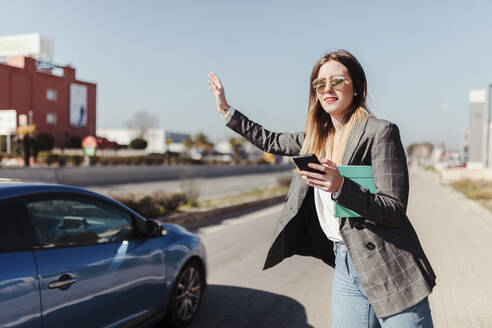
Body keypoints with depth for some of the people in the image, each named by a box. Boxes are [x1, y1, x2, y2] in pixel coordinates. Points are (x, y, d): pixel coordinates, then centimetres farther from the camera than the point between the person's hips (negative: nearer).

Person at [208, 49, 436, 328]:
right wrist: (226, 109, 25)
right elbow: (271, 141, 24)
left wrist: (341, 187, -31)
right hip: (345, 267, 6)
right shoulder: (318, 137, 9)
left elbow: (395, 211, -15)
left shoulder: (380, 132, -12)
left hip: (388, 271, -6)